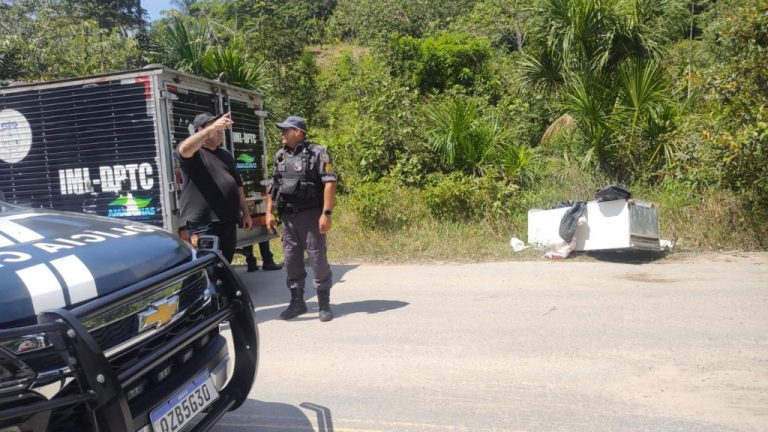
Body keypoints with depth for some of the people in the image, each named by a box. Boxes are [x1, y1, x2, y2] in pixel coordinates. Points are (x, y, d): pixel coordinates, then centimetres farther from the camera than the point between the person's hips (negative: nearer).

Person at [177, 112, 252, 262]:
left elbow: (238, 185, 22)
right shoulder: (194, 153, -1)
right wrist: (213, 127, -34)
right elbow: (185, 149, -27)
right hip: (203, 225, -6)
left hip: (228, 222, 7)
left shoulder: (225, 155, 19)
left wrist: (245, 213, 17)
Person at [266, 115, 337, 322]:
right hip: (288, 216, 6)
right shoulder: (280, 156, 13)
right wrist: (269, 212, 10)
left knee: (318, 258, -1)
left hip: (311, 215, -6)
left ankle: (324, 303, 9)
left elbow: (330, 183, -13)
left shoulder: (317, 153, -6)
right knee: (291, 260, 9)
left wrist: (326, 213, -19)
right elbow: (273, 186, 18)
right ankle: (297, 302, 20)